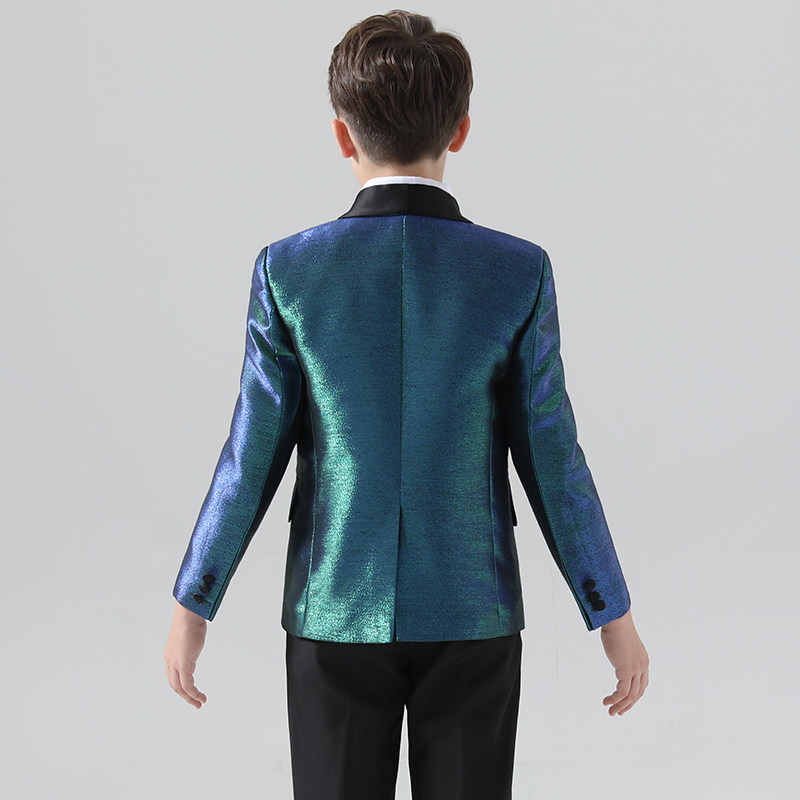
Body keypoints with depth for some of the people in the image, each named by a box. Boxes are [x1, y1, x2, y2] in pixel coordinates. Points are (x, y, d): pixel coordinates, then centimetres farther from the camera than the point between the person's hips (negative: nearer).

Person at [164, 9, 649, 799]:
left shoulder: (290, 271, -12)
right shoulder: (518, 271, -11)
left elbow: (253, 455, -8)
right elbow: (550, 456, -8)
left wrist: (190, 607, 4)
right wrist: (614, 615, 3)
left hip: (338, 613, 0)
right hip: (469, 613, 0)